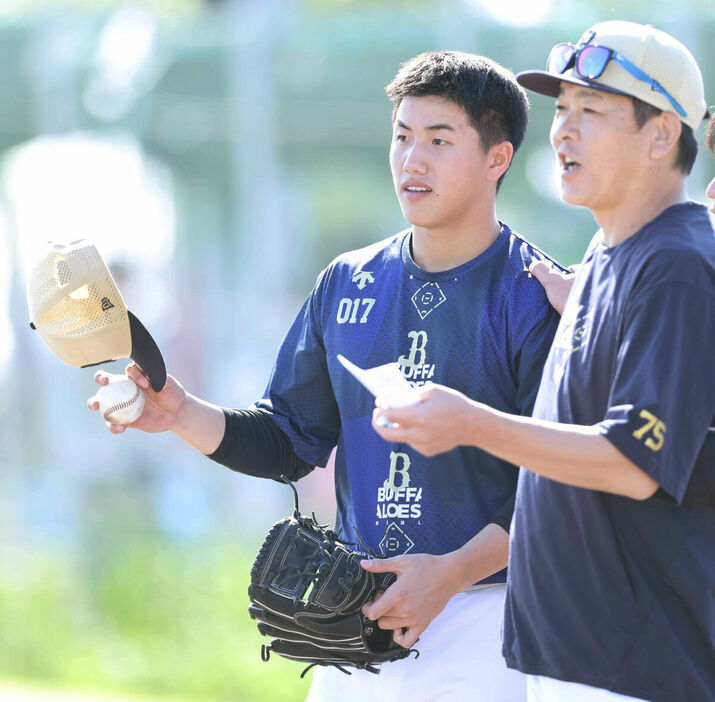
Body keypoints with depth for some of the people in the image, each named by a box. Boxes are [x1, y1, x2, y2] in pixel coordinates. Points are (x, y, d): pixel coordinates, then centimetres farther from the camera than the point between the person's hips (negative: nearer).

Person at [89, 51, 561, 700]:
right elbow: (291, 440, 14)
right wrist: (184, 416, -2)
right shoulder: (347, 284, 12)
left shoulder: (535, 298, -7)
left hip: (485, 616, -5)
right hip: (358, 613, 5)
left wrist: (452, 572, -20)